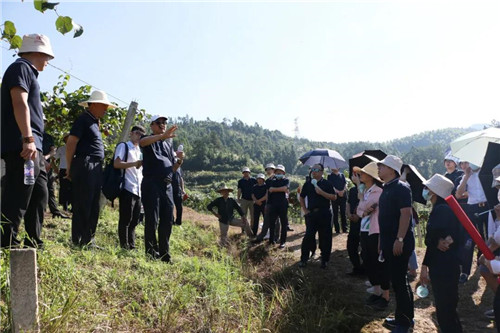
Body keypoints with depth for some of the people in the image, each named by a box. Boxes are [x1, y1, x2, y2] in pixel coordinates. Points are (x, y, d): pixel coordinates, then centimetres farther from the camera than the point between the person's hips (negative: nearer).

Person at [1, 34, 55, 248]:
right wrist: (28, 139, -25)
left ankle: (34, 245, 19)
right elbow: (20, 103, -16)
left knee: (39, 197, 13)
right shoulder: (20, 67, -3)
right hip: (22, 147, -10)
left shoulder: (29, 72, 25)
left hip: (34, 149, 10)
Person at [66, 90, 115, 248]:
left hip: (95, 168, 9)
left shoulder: (94, 122, 22)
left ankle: (88, 240, 19)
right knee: (82, 205, -6)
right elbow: (71, 142, -12)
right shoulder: (83, 119, -6)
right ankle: (79, 241, -1)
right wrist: (70, 168, -10)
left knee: (93, 207, 11)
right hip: (85, 166, -9)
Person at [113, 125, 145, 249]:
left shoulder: (140, 151, 24)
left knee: (134, 221, 10)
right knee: (125, 220, -5)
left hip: (138, 191, 8)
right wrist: (135, 163, -19)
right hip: (127, 188, -8)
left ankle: (132, 246, 15)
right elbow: (116, 164, -13)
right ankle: (124, 247, -1)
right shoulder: (123, 146, 2)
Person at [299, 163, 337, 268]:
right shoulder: (307, 184, 10)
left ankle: (325, 260, 14)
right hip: (311, 213, 2)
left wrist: (322, 192, -16)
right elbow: (302, 197, 18)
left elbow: (334, 197, -5)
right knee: (308, 236, -1)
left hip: (324, 214, -2)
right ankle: (304, 259, 8)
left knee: (325, 237, 3)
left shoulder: (327, 184, 2)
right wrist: (304, 210, 6)